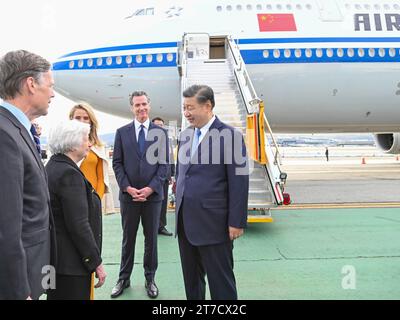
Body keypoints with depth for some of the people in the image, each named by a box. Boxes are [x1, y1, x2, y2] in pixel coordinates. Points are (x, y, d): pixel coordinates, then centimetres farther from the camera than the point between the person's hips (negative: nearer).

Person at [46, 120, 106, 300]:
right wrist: (96, 262, -16)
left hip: (54, 257, 10)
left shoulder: (52, 167, 8)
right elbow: (79, 225, -23)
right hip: (70, 264, -10)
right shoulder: (69, 173, -20)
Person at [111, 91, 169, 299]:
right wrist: (127, 187, -10)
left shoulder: (161, 132, 3)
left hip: (153, 194, 0)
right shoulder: (122, 132, 5)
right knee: (128, 238, 11)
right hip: (128, 194, 1)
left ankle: (150, 279, 24)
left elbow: (164, 163, -1)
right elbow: (117, 163, 2)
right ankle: (124, 278, 25)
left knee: (151, 238, 10)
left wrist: (150, 188, -11)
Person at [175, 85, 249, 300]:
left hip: (213, 223, -6)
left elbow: (239, 182, -12)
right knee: (191, 279, 19)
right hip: (185, 222, 7)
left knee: (220, 281, 6)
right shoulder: (185, 135, 10)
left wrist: (237, 222, -12)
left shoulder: (231, 136, -11)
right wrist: (178, 208, 15)